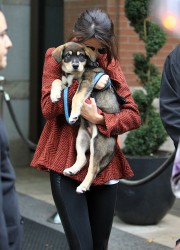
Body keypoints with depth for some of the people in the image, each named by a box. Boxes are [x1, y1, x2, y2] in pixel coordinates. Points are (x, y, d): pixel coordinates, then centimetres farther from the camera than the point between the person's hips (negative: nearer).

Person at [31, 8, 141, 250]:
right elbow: (48, 108, -10)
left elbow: (134, 115, 1)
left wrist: (100, 119, -16)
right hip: (67, 164, -3)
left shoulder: (110, 64, 9)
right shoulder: (57, 57, 2)